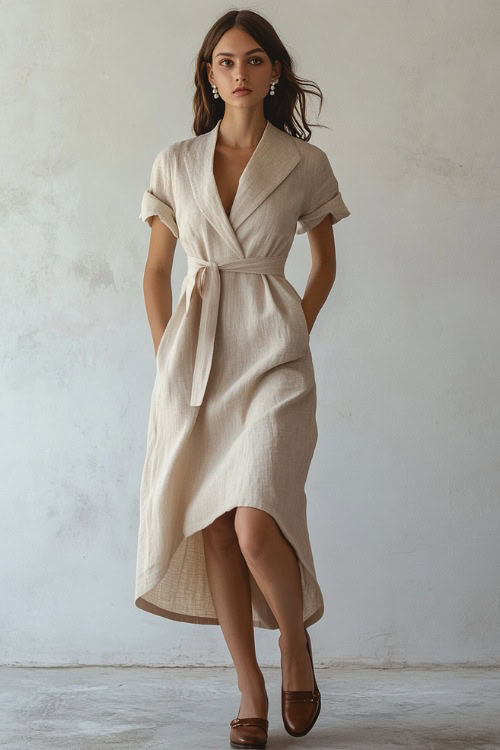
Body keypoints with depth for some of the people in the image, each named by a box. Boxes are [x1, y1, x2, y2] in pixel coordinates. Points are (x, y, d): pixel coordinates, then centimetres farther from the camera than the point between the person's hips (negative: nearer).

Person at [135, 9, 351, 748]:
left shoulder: (305, 163, 5)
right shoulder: (176, 163, 10)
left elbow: (325, 260, 17)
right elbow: (156, 270, 16)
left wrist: (297, 334, 8)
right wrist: (166, 354, 8)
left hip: (271, 352, -3)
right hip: (194, 352, 3)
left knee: (256, 524, -18)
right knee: (211, 526, 2)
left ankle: (296, 643, 11)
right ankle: (250, 687, 15)